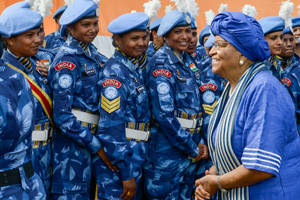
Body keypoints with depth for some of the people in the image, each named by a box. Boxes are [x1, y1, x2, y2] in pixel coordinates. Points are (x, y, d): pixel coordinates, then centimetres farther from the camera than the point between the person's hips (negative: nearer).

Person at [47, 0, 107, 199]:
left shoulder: (91, 52, 8)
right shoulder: (66, 61, -16)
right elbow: (62, 116, -20)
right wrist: (96, 145, -18)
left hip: (92, 136, 8)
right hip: (72, 141, -8)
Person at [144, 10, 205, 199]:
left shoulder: (188, 60, 10)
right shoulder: (161, 62, -14)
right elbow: (164, 114, -21)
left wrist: (198, 144, 5)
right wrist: (193, 149, -14)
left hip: (192, 143, 8)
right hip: (168, 145, -8)